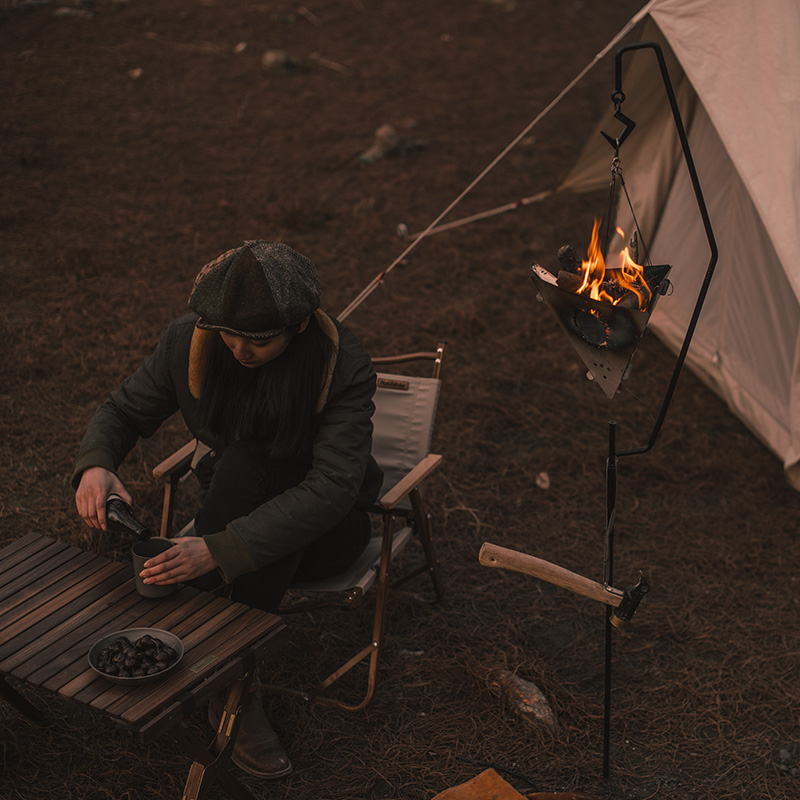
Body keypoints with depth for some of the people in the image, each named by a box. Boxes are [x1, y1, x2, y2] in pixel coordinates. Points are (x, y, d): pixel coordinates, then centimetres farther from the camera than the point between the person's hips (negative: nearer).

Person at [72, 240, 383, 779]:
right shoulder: (189, 341, -14)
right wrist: (95, 465, -25)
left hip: (324, 529, -3)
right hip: (240, 502, 3)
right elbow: (124, 410, 1)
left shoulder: (345, 365, -26)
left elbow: (332, 489, -34)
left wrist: (220, 551, -45)